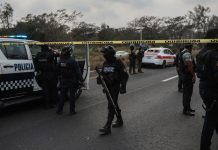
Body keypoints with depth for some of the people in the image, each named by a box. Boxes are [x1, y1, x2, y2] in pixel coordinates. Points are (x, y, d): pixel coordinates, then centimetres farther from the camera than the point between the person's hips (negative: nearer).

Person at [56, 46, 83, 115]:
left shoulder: (60, 62, -2)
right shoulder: (72, 61, -16)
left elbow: (58, 73, 6)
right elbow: (78, 72, -15)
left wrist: (60, 79, 18)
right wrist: (81, 80, -10)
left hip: (63, 82, 4)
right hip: (72, 81, -4)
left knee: (62, 96, 14)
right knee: (72, 96, 5)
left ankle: (59, 110, 18)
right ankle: (72, 111, 10)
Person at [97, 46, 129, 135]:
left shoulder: (118, 63, -10)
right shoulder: (105, 63, 9)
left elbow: (125, 75, -9)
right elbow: (102, 74, 18)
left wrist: (123, 86, -17)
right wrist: (99, 78, -5)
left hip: (115, 87, -7)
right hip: (107, 87, 7)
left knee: (111, 106, -10)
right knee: (114, 105, 18)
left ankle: (107, 127, -9)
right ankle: (119, 120, 37)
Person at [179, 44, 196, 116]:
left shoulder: (183, 53, 14)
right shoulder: (187, 54, -20)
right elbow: (190, 65, -28)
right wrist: (194, 75, -19)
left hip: (184, 75, 11)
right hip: (188, 76, -11)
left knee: (187, 93, 19)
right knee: (187, 93, -3)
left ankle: (187, 107, 31)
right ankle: (186, 110, 5)